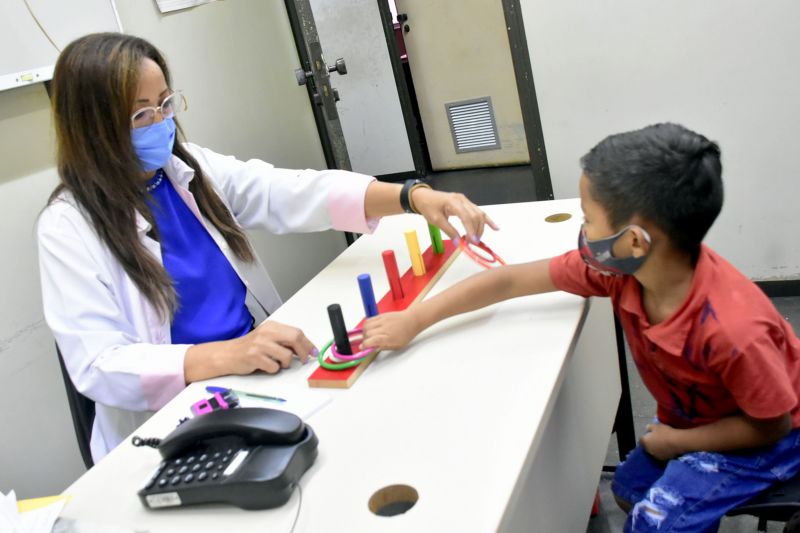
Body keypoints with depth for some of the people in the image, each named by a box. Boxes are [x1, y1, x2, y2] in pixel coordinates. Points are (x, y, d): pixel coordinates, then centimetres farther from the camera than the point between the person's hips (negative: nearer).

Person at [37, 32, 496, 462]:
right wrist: (225, 355, -33)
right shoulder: (69, 227, -10)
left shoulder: (192, 168, 4)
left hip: (257, 373, 6)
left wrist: (414, 196, -21)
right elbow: (98, 365, -18)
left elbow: (294, 195, -7)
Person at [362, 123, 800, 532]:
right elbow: (509, 281, -17)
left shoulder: (732, 331, -42)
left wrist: (678, 441, -15)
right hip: (690, 418, 6)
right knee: (630, 491, 16)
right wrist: (413, 322, -15)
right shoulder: (619, 267, -24)